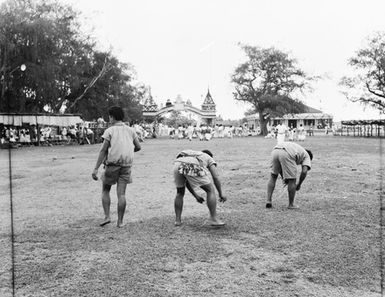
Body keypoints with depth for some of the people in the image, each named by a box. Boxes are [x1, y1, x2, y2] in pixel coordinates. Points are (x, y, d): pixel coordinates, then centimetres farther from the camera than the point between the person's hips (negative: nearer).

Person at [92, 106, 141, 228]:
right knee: (121, 194, 5)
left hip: (112, 164, -3)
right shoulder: (130, 130, 10)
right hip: (126, 164, 3)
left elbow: (103, 150, -9)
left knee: (105, 190, 15)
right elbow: (138, 147, 14)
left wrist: (96, 169, -11)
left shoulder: (109, 131, -2)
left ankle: (107, 216, 6)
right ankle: (120, 221, 5)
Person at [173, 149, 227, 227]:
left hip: (178, 166, 5)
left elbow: (186, 182, 42)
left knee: (180, 193, 30)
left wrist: (196, 196, 46)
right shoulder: (209, 158, 34)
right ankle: (213, 219, 13)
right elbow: (216, 177, 19)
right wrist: (221, 194, 27)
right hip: (193, 168, -4)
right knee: (211, 190, 15)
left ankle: (178, 220, 28)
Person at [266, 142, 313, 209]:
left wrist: (284, 179, 37)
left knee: (273, 176, 22)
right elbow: (304, 171, 9)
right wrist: (299, 185, 20)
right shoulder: (307, 156, 27)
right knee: (292, 180, 11)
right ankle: (291, 205, 23)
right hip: (287, 155, -5)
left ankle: (268, 201, 16)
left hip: (275, 151, 6)